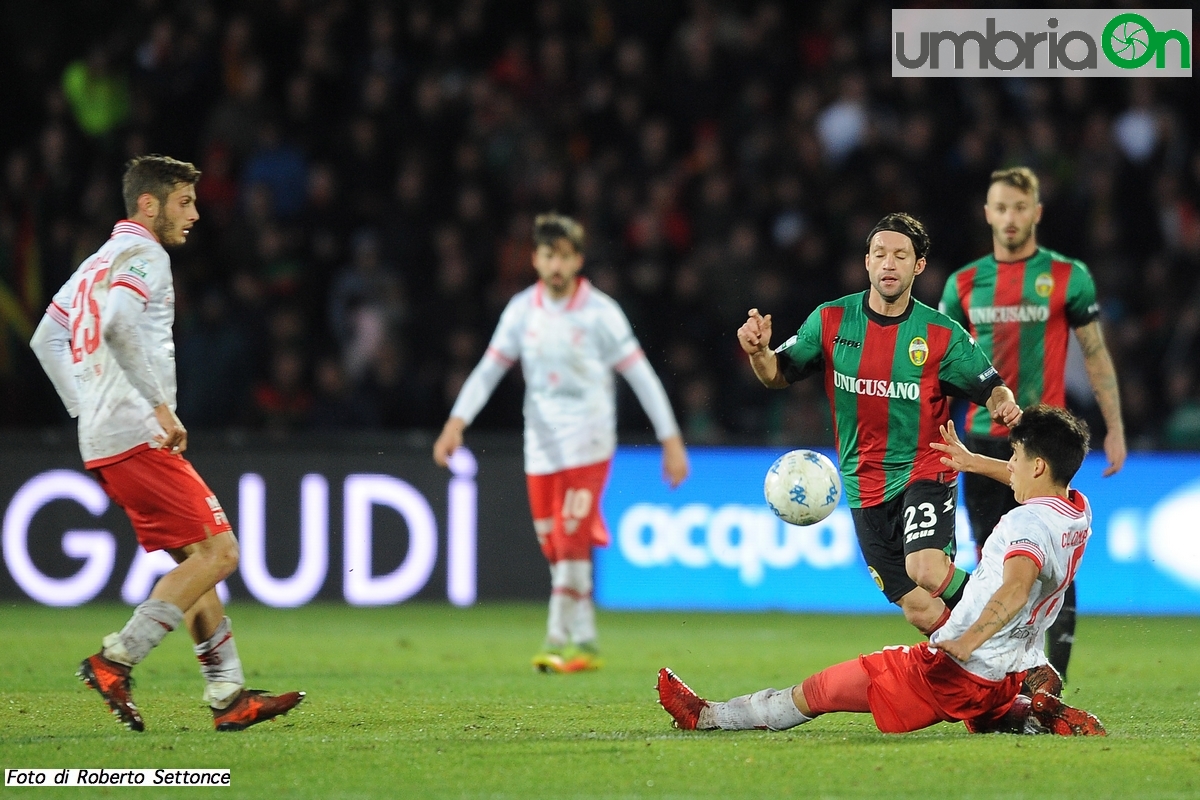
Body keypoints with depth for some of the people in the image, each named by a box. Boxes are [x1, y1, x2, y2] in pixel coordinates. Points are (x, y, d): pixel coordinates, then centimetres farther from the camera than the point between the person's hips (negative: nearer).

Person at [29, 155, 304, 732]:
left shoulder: (99, 262, 22)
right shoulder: (142, 255, -8)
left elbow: (46, 339, 27)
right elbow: (118, 324, -27)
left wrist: (87, 410, 24)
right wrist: (161, 405, -23)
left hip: (102, 442, 10)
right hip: (139, 439, -10)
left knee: (197, 559, 11)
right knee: (216, 551, -10)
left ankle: (229, 694, 7)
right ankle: (116, 661, -15)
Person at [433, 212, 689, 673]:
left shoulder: (599, 311, -7)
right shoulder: (522, 310, 4)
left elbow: (641, 376, -6)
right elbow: (489, 370, 5)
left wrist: (671, 440, -8)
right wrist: (457, 422, -8)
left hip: (587, 443, -4)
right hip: (541, 444, 4)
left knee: (572, 542, -14)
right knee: (554, 549, 4)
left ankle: (559, 642, -12)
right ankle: (585, 645, 15)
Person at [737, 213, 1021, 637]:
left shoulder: (943, 334, -7)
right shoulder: (832, 320, -1)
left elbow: (990, 387, 0)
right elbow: (779, 374, 5)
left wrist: (1004, 405, -23)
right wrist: (758, 351, -17)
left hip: (924, 472, -3)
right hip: (865, 486, 3)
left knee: (925, 570, -30)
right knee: (920, 611, 1)